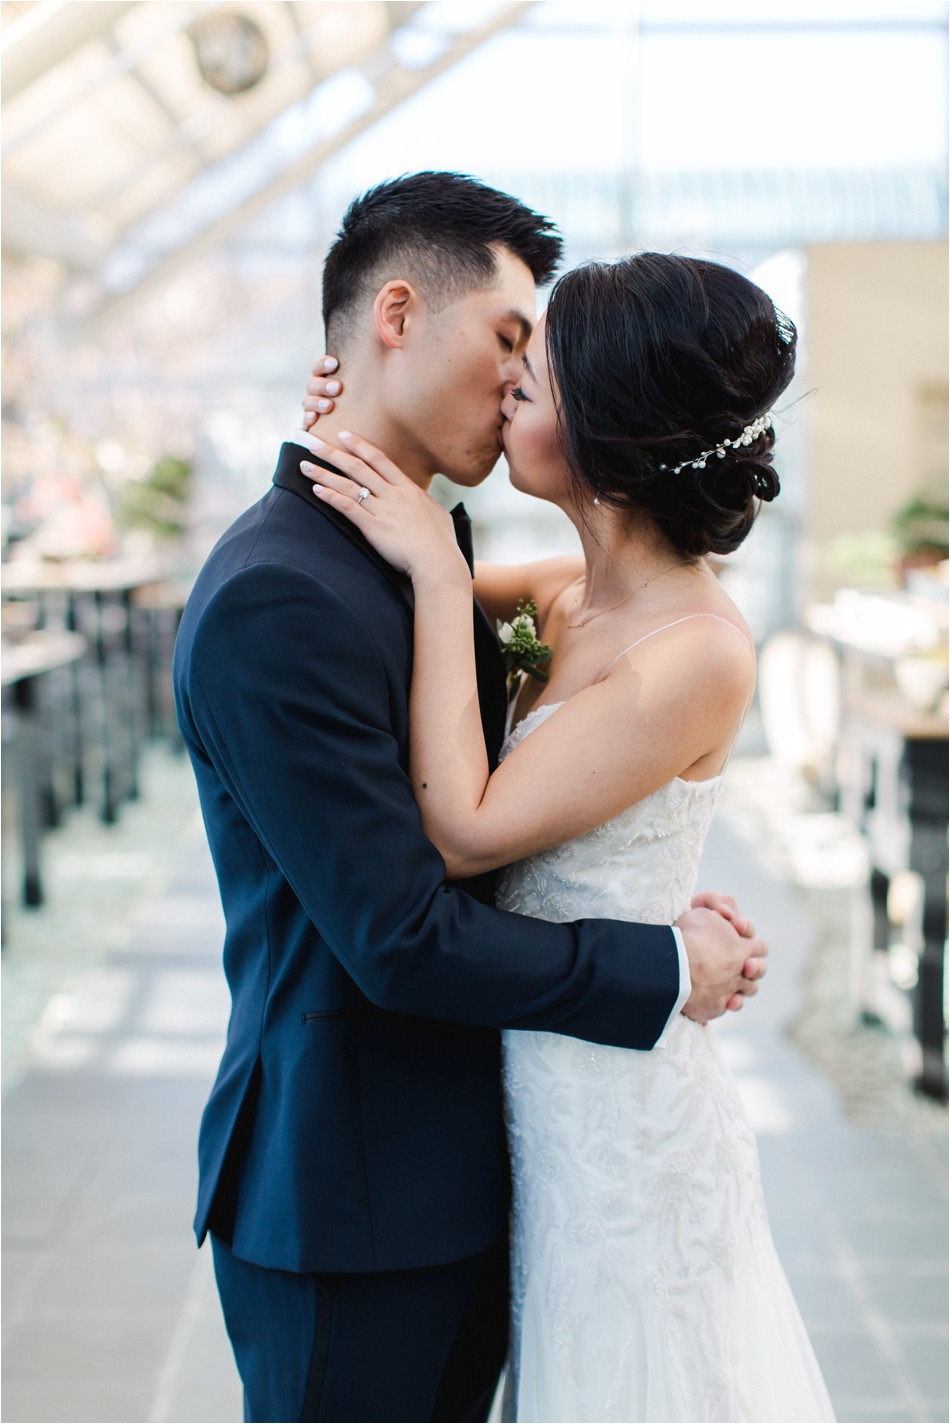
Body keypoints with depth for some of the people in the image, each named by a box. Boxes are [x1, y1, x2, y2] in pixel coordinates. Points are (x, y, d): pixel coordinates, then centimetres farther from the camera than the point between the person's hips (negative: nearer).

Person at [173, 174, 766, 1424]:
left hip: (460, 1177, 9)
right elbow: (402, 938, -24)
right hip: (346, 1208, -9)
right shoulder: (278, 596, -23)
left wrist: (663, 910, -3)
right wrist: (664, 969, -13)